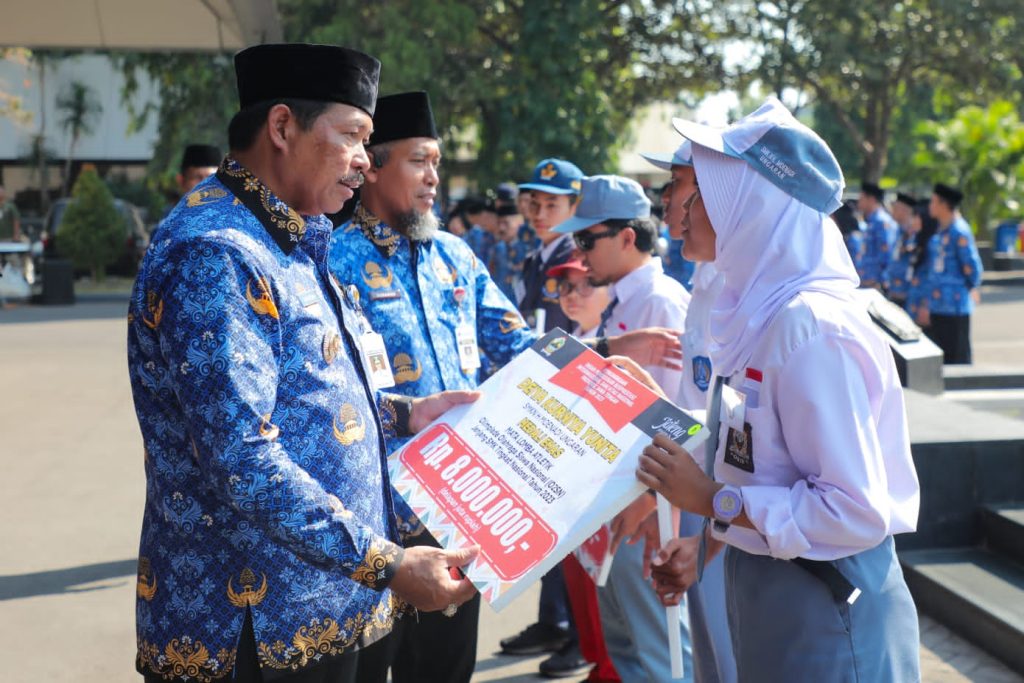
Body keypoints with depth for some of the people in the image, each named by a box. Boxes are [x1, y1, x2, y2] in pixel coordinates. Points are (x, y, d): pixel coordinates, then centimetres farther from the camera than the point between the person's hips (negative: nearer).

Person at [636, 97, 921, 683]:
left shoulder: (812, 327, -23)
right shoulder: (757, 311, 3)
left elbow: (856, 512, -25)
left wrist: (712, 500, -21)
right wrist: (706, 548, 8)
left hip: (826, 605, -8)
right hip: (759, 583, 8)